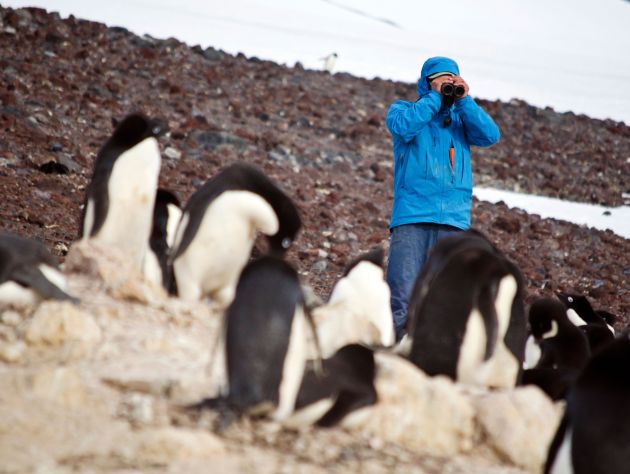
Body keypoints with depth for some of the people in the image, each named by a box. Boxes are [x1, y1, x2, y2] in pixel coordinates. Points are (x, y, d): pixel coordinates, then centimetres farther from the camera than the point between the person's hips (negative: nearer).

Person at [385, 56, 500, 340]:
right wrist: (434, 97, -3)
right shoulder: (404, 109, 14)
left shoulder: (461, 117, 21)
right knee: (403, 293, -11)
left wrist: (463, 100, 0)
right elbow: (402, 126, -10)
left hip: (453, 219, 3)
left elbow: (490, 136, 3)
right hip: (412, 215, -3)